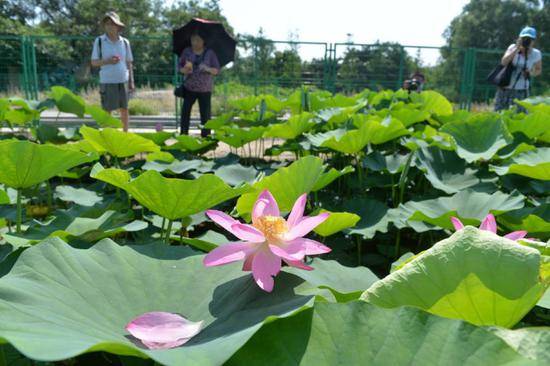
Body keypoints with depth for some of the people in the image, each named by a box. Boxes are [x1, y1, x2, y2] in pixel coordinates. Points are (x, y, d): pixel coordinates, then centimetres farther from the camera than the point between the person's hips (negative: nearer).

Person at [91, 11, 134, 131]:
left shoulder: (125, 42, 8)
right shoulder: (99, 41, 1)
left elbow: (129, 63, 11)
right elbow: (94, 62, 1)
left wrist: (131, 82, 6)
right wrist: (107, 61, -18)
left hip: (123, 81, 2)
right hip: (107, 81, -2)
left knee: (124, 109, 7)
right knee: (107, 110, 2)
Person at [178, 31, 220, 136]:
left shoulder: (210, 53, -1)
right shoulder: (187, 52, 4)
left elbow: (217, 70, 0)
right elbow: (180, 66, 10)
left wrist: (208, 69, -20)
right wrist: (184, 70, -13)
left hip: (205, 89, -2)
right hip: (189, 88, 2)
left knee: (205, 114, -2)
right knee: (185, 112, 1)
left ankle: (205, 136, 9)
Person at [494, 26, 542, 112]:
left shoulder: (536, 54, -2)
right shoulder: (513, 47, -4)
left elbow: (539, 70, 12)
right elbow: (504, 62, -20)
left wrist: (531, 73, -9)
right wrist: (517, 48, -22)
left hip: (521, 91, 0)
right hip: (505, 89, 0)